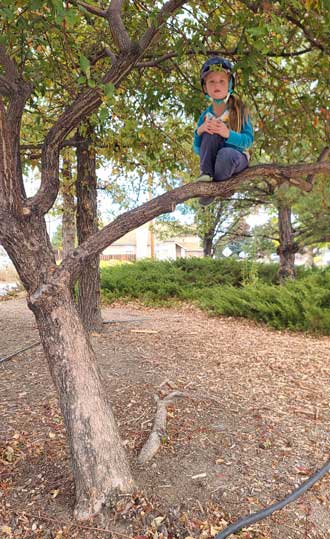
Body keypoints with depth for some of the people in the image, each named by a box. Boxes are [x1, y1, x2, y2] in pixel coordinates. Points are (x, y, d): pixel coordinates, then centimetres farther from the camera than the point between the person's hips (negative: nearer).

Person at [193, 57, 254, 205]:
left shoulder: (239, 110, -5)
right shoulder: (205, 115, 2)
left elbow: (248, 140, -14)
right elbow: (197, 149, 1)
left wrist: (228, 133, -31)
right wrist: (199, 131, -20)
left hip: (236, 157, -2)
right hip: (213, 159, 2)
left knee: (226, 154, -38)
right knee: (210, 133, -24)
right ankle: (206, 174, -25)